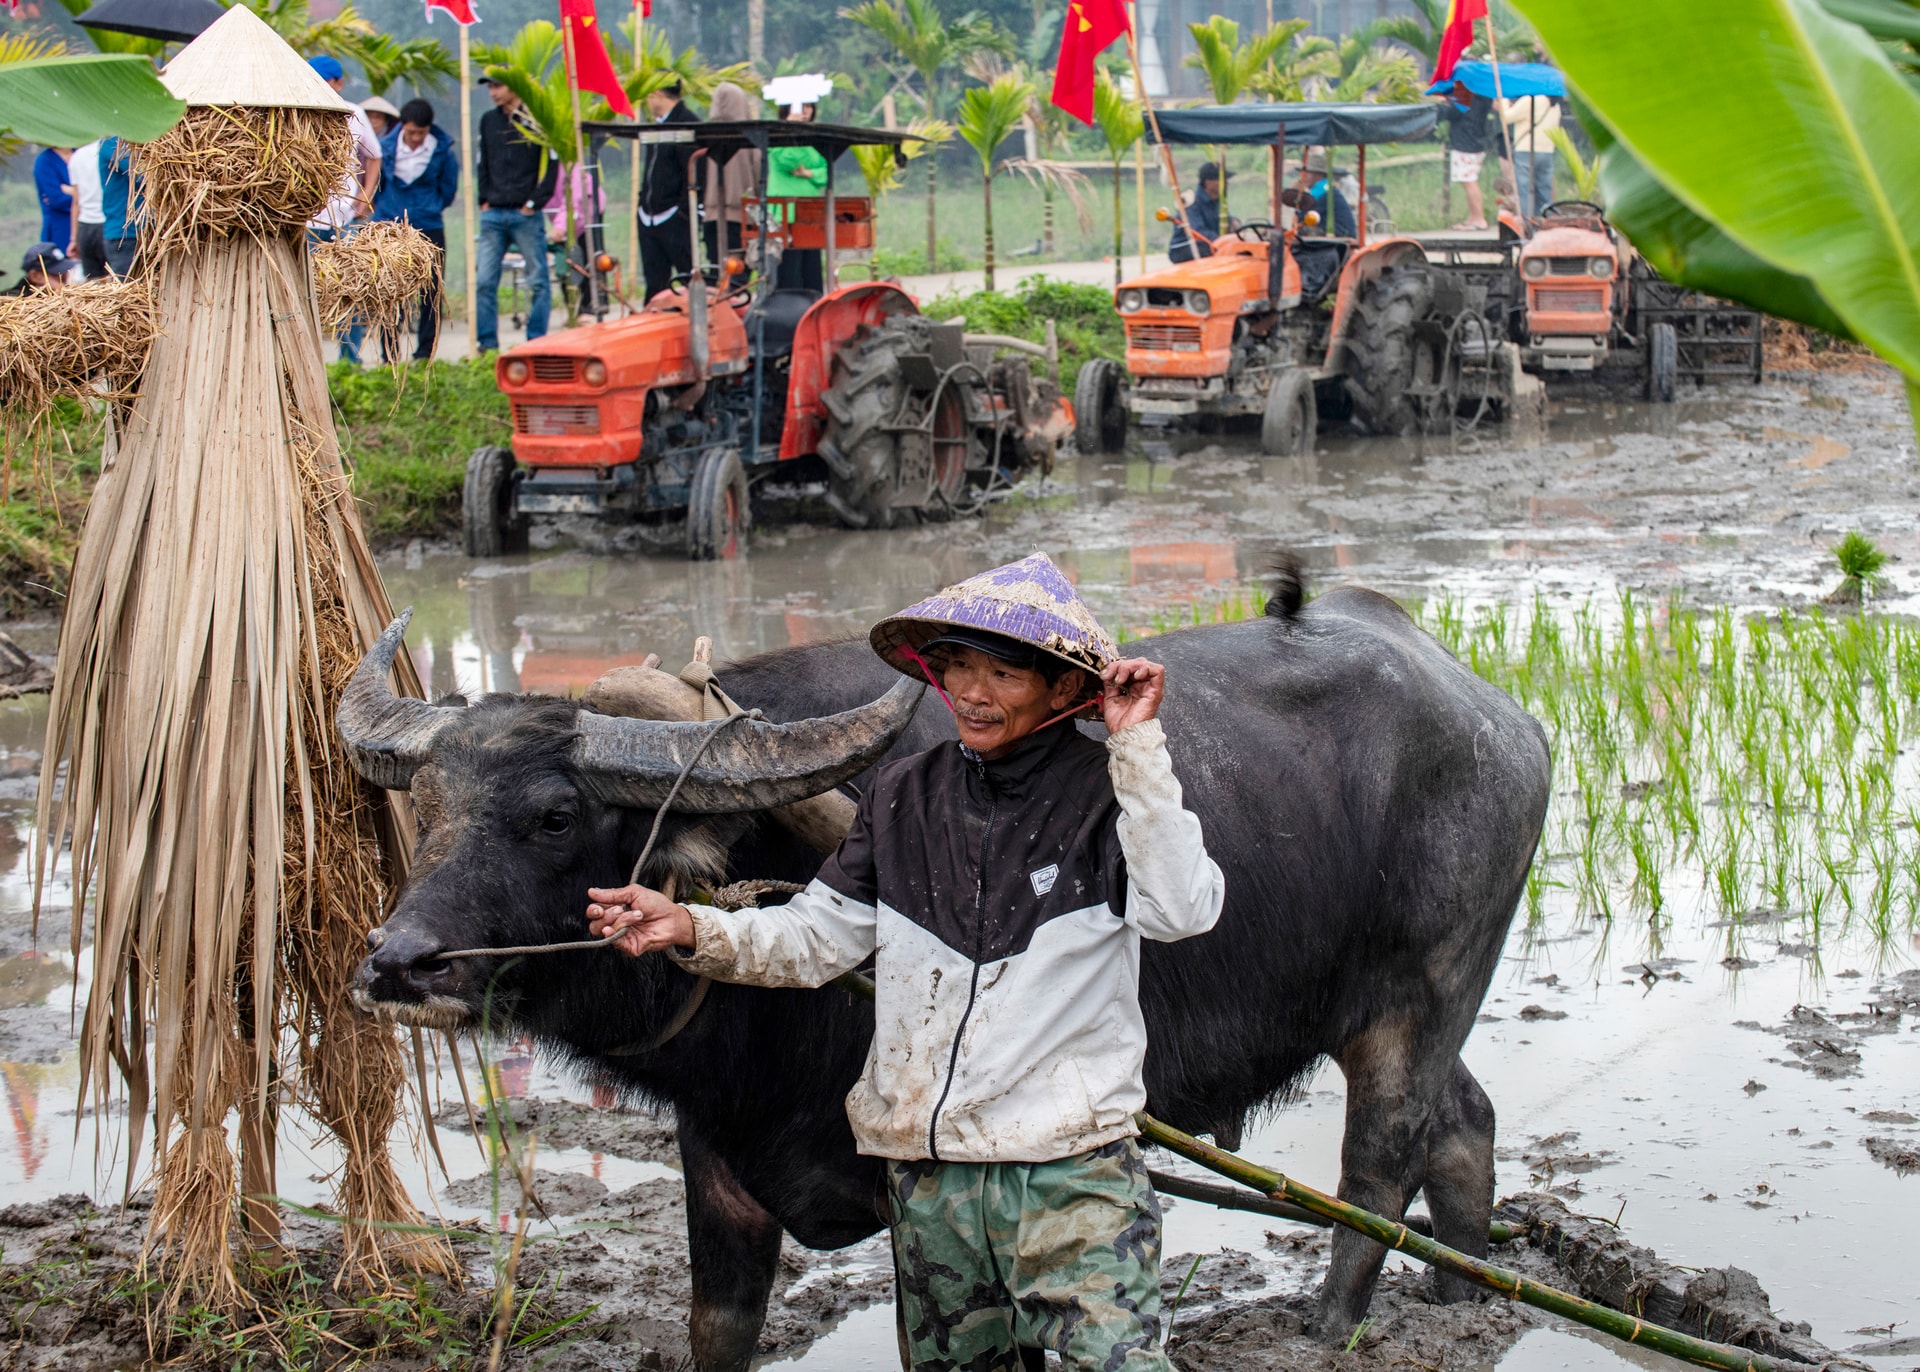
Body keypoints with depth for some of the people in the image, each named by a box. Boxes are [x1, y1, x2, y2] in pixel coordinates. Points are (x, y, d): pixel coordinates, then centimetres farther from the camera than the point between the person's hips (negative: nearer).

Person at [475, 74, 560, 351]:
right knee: (483, 281, -1)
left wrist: (535, 202, -9)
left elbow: (550, 164, -4)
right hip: (493, 214, 4)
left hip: (526, 214, -4)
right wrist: (485, 199, 8)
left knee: (537, 281, 0)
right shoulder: (489, 121, 12)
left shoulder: (536, 120, -3)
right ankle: (488, 343, 4)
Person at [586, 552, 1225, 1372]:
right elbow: (817, 937, 7)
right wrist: (696, 933, -9)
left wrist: (1138, 746, -22)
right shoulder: (904, 798, 6)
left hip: (1072, 1172, -4)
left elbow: (1179, 912, -23)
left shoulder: (1108, 790, -7)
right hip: (927, 1173, 5)